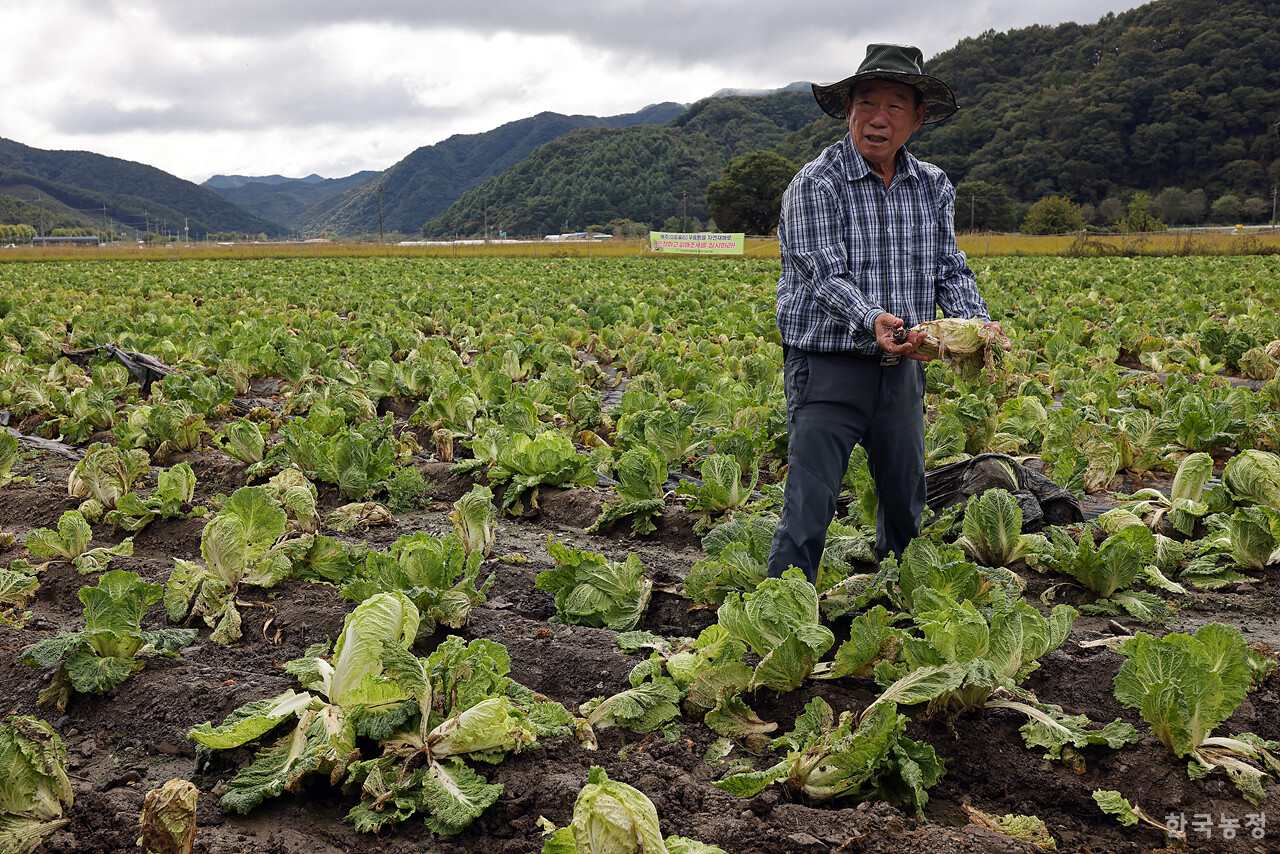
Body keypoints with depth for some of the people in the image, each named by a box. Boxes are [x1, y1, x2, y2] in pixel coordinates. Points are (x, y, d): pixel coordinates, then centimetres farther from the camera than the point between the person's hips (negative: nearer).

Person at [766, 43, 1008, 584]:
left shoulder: (934, 188, 8)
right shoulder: (816, 184, -11)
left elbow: (950, 270, 6)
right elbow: (826, 276, -20)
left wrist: (979, 325, -14)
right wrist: (872, 321, -39)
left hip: (901, 371, 6)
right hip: (828, 368, -5)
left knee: (905, 507, 17)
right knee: (808, 508, -8)